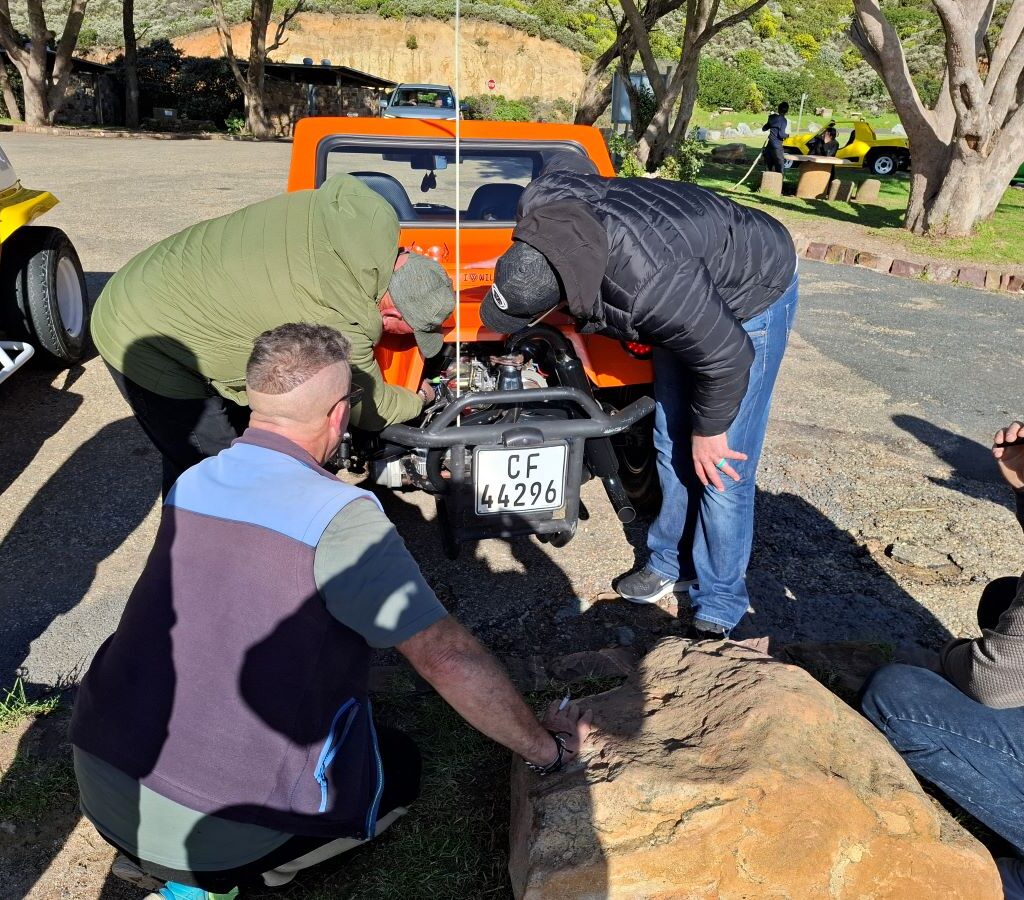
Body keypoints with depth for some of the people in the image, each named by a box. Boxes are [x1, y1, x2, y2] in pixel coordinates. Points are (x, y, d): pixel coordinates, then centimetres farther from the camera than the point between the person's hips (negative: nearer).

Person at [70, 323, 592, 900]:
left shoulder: (190, 483, 1)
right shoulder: (340, 516, -21)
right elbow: (448, 659, -21)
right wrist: (548, 749, -6)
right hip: (211, 827, -6)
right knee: (399, 765, 18)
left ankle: (152, 854, 16)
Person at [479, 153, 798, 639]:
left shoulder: (650, 285, -46)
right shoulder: (540, 200, -24)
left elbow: (726, 357, -31)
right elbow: (568, 159, 2)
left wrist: (709, 430, -14)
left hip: (752, 292, -7)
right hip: (698, 278, 8)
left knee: (718, 462, -8)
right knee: (671, 444, 11)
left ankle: (718, 609, 9)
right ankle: (672, 561, 29)